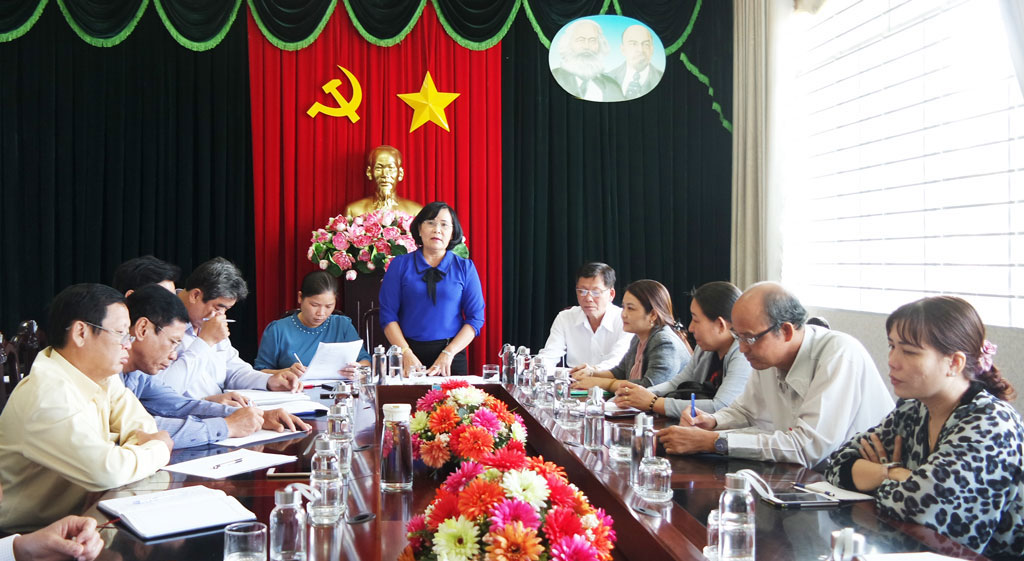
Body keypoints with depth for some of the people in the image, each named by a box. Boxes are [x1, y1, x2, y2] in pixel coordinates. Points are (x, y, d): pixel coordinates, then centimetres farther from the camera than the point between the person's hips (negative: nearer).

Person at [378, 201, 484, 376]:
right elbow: (388, 315, 0)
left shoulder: (465, 267, 5)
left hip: (452, 356, 1)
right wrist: (406, 354, -12)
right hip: (411, 351, 0)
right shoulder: (400, 265, 4)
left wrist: (448, 354, -11)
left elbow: (475, 318, 0)